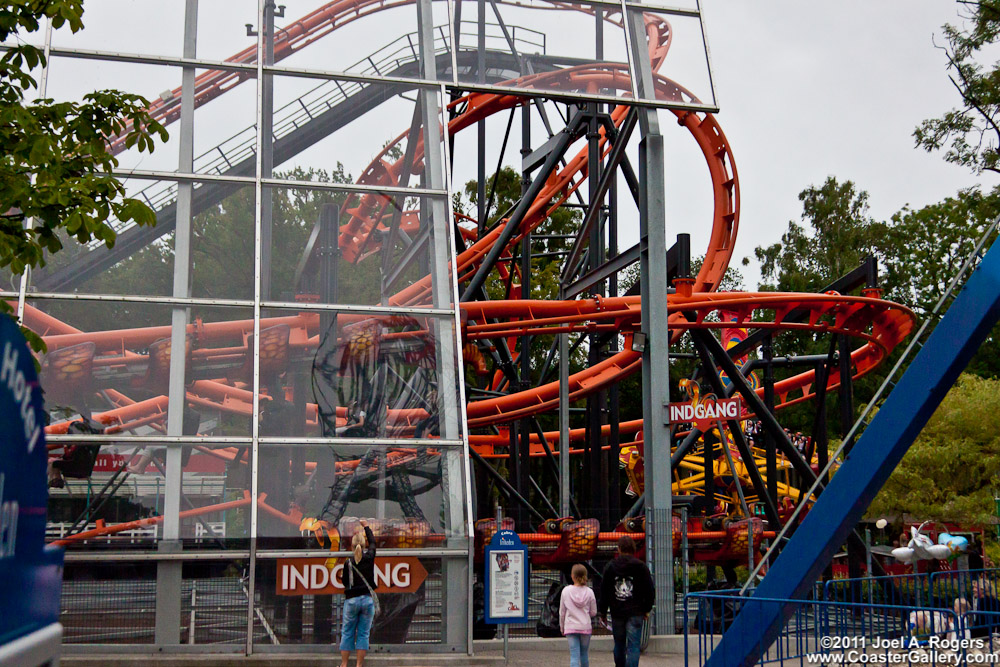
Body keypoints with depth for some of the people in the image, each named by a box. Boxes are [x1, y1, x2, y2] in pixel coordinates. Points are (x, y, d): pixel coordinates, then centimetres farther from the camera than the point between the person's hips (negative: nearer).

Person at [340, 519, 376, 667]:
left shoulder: (349, 562, -3)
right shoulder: (370, 557, -1)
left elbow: (345, 582, 5)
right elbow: (372, 542, 18)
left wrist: (342, 577, 27)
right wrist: (366, 527, 31)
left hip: (351, 600, -1)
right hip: (367, 599, 1)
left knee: (347, 634, 7)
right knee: (363, 634, 3)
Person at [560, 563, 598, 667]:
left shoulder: (566, 591, -4)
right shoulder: (589, 592, -4)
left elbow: (562, 612, 3)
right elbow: (593, 612, 3)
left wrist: (562, 626, 17)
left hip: (571, 627, -1)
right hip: (585, 627, 1)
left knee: (574, 655, -4)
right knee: (584, 654, 16)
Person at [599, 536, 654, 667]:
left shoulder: (610, 567, 1)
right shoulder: (641, 566, -2)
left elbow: (604, 591, 3)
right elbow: (649, 590, 0)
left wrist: (603, 612, 11)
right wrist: (646, 609, 11)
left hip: (616, 613, 2)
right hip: (635, 613, -2)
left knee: (619, 644, 18)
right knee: (633, 646, -3)